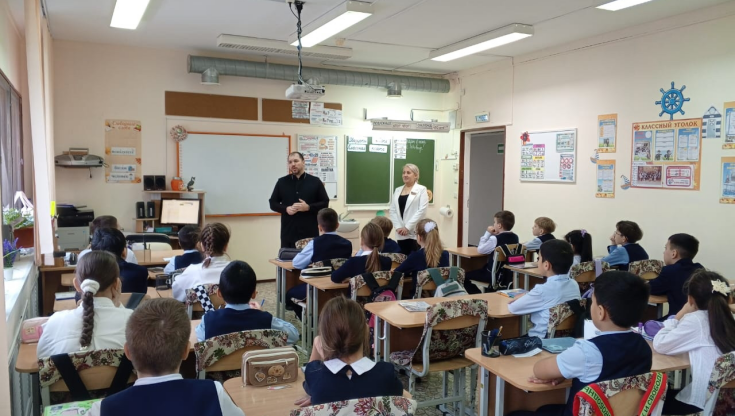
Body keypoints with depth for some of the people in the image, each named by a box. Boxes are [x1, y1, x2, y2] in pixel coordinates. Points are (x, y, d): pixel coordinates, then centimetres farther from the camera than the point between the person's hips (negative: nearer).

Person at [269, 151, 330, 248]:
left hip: (310, 233, -1)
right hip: (288, 233, 1)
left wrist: (308, 207, -14)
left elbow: (325, 203, 3)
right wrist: (286, 209, -10)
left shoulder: (315, 182, 4)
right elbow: (273, 203, 10)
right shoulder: (282, 182, 8)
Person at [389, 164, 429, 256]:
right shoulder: (397, 190, 15)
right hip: (401, 234, 5)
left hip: (415, 233, -5)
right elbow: (392, 210, 9)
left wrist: (408, 227, -14)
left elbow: (421, 211, -10)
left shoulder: (421, 190, -1)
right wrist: (398, 227, -5)